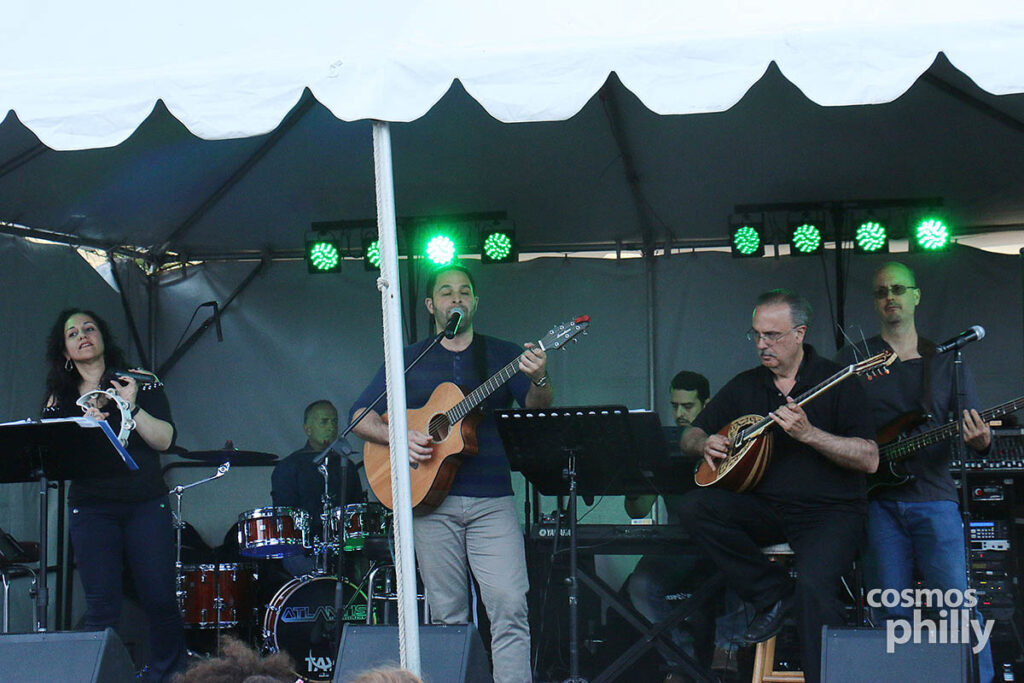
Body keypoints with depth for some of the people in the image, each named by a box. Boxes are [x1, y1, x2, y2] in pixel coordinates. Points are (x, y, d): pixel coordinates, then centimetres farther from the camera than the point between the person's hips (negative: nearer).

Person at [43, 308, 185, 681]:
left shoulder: (139, 382, 6)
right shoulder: (60, 398, 12)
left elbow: (164, 440, -3)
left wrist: (132, 406, -16)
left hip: (145, 506, -1)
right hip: (91, 511, 1)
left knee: (161, 601, -2)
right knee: (101, 608, -3)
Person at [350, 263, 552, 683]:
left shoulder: (503, 355, 12)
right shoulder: (410, 360, 13)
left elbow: (537, 410, -2)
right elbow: (360, 418, 10)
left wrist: (539, 381, -24)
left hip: (491, 500, 0)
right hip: (431, 499, 1)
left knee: (510, 607, -12)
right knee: (448, 616, 3)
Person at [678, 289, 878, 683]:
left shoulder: (835, 382, -3)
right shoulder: (744, 386, 13)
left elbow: (869, 460, -12)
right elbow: (689, 437, 20)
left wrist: (807, 433, -23)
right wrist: (705, 444, -5)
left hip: (831, 510, -5)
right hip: (766, 510, 5)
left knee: (814, 585, -33)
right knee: (695, 508, -21)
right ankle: (773, 594, -9)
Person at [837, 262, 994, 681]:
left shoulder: (945, 362, 12)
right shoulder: (853, 360, 11)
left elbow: (975, 431, 9)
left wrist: (980, 441, -14)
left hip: (933, 497, 0)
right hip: (879, 502, 1)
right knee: (891, 616, 1)